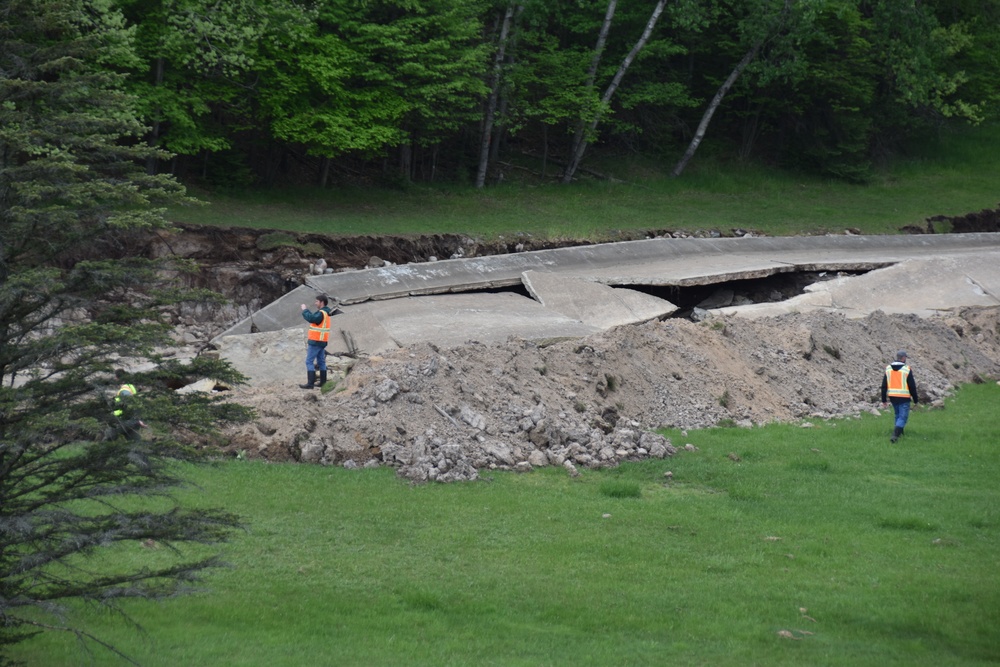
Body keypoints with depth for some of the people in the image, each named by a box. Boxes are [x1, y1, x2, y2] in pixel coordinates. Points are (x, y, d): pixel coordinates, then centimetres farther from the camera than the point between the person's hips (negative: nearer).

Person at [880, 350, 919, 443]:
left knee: (898, 415, 24)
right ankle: (895, 435, -20)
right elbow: (912, 386, -7)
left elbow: (884, 386, 6)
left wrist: (884, 400, 11)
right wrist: (915, 400, 3)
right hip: (904, 398, -5)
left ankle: (899, 432, 33)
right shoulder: (907, 370, -10)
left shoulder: (888, 369, 4)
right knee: (903, 417, -3)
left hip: (892, 397, 5)